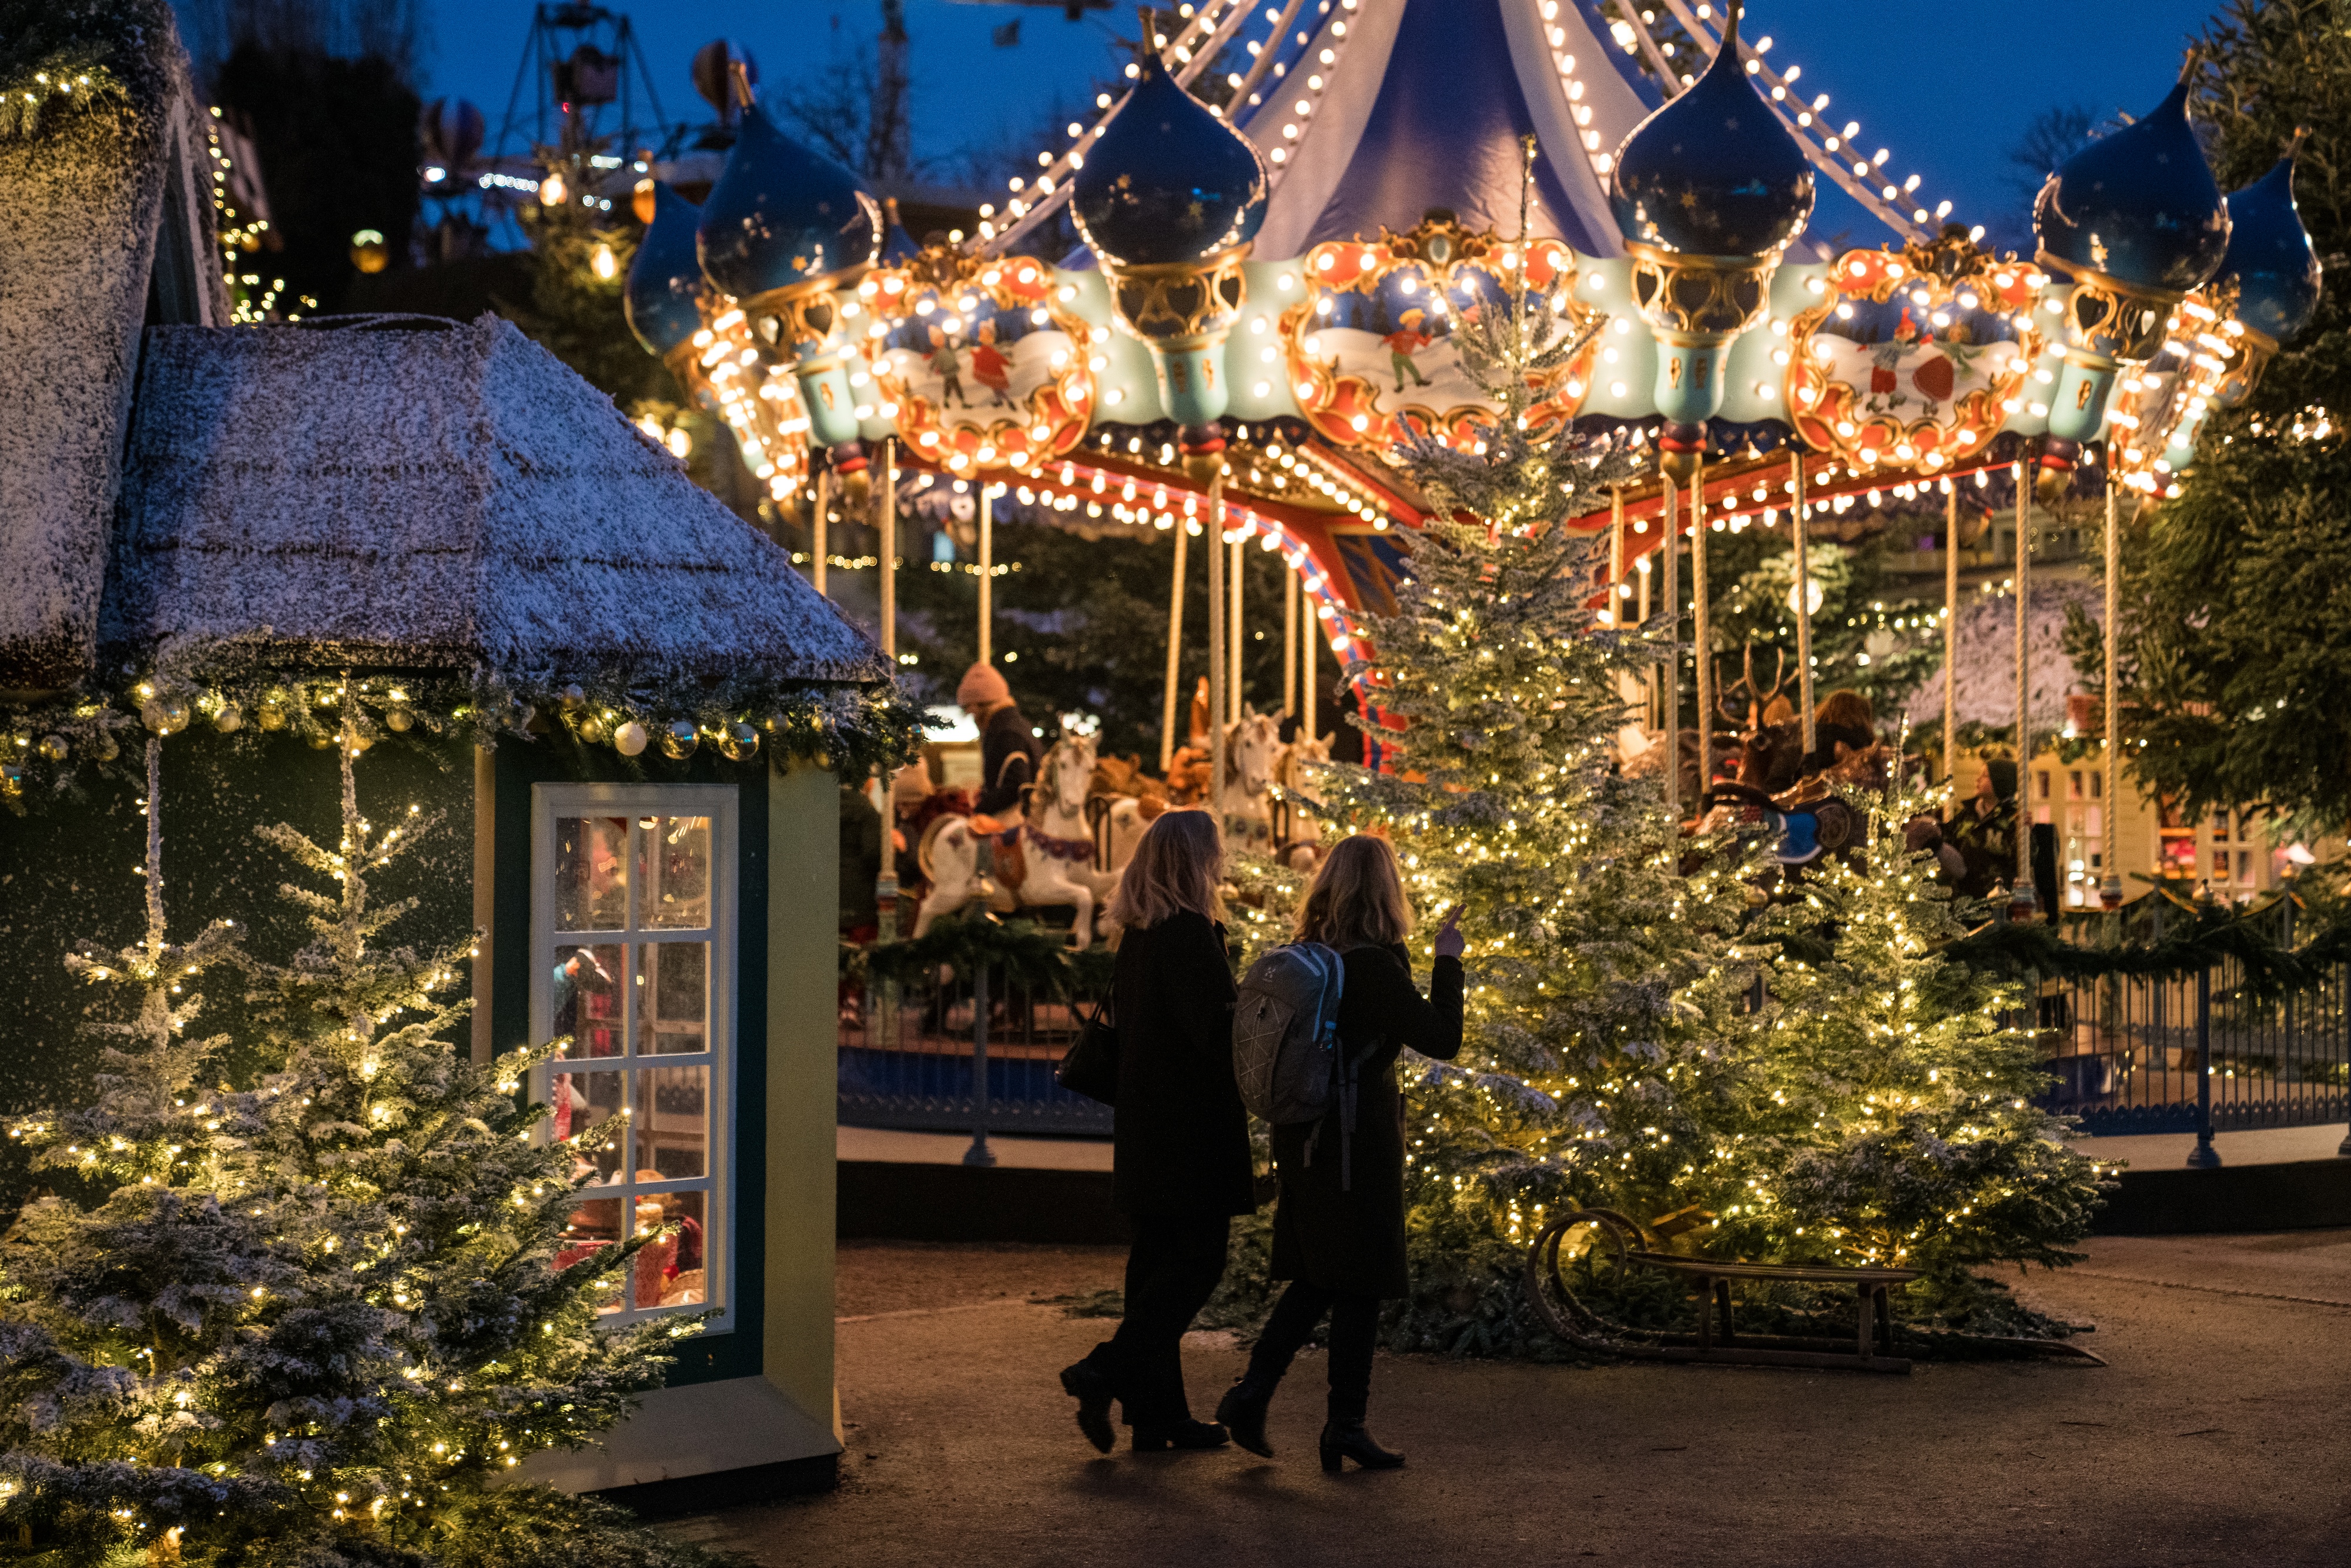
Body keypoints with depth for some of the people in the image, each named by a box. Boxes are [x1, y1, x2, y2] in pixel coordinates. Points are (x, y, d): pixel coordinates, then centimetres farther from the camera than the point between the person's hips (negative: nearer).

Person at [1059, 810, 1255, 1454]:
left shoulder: (1137, 936, 11)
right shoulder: (1190, 933, -16)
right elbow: (1214, 1028, -21)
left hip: (1148, 1125, 9)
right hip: (1192, 1128, -9)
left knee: (1158, 1258, 11)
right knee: (1197, 1259, -4)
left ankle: (1157, 1413, 13)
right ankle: (1107, 1371, -11)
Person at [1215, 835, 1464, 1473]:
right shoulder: (1373, 966, -17)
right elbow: (1442, 1039, -16)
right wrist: (1448, 962, -4)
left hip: (1304, 1139, 7)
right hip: (1358, 1146, -7)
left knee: (1314, 1281, 16)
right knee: (1359, 1286, 2)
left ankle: (1251, 1394, 9)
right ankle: (1345, 1426, 6)